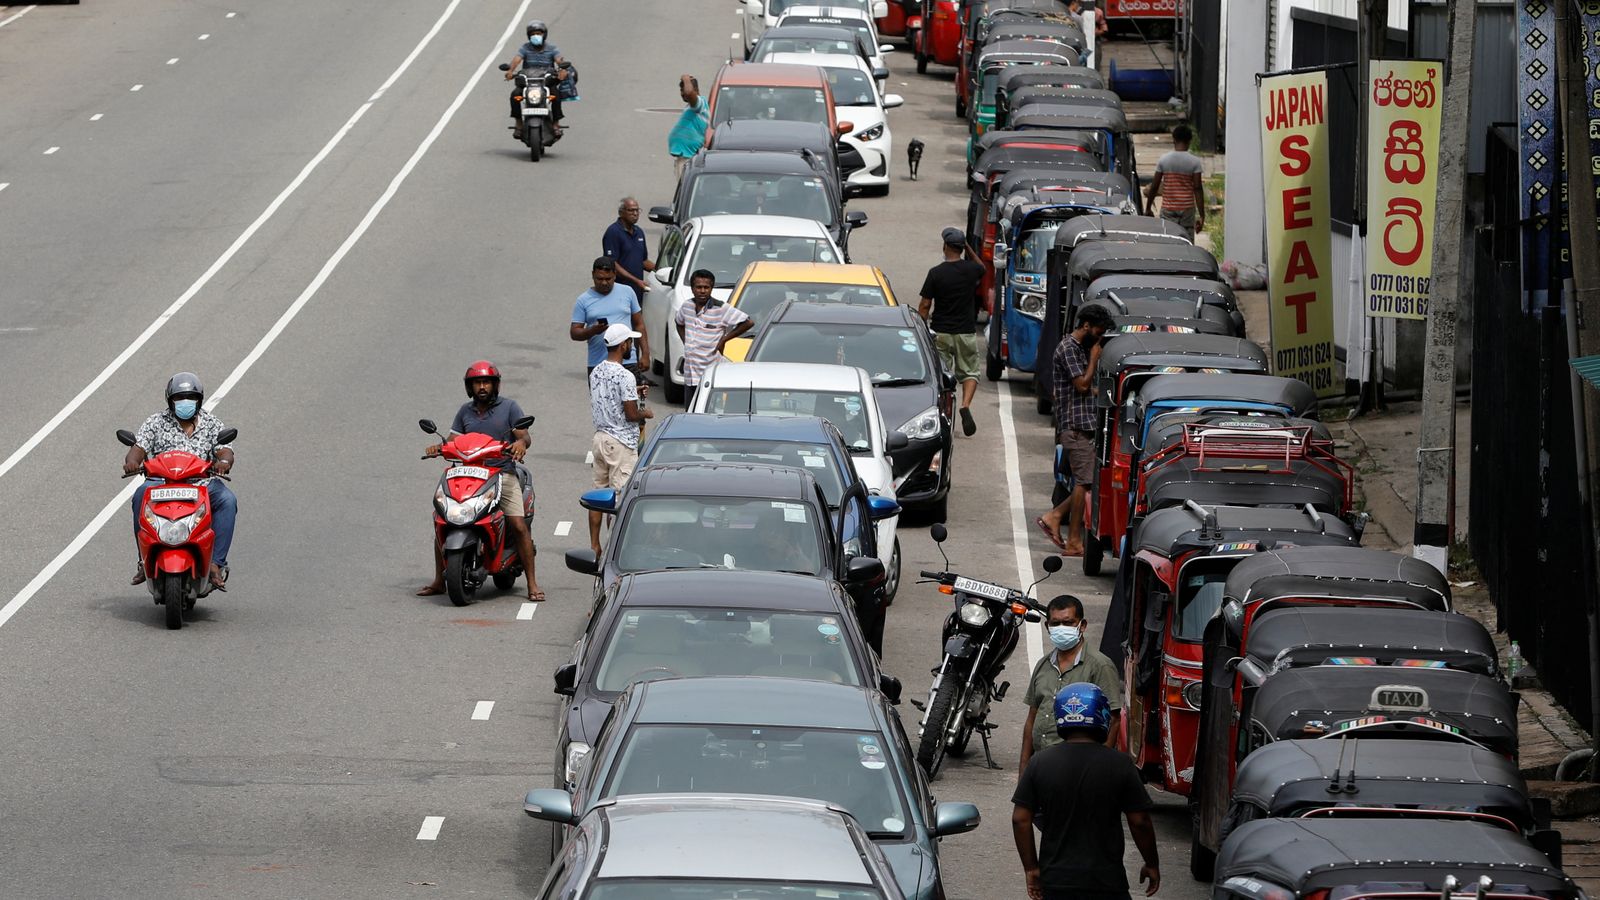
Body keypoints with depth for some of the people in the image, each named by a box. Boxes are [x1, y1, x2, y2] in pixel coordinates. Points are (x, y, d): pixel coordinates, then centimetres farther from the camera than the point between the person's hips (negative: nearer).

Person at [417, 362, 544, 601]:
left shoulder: (509, 408, 5)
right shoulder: (466, 411, 16)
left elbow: (524, 436, -2)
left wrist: (520, 442, -26)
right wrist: (439, 447, -8)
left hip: (503, 472, -3)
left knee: (519, 526, -17)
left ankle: (532, 584, -11)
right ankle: (439, 581, 3)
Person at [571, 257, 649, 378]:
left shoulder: (627, 292, 6)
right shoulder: (583, 300, 2)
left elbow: (639, 325, 10)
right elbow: (574, 333, 1)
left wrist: (645, 354, 3)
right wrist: (592, 331, -20)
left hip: (628, 362, 0)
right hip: (597, 366, 0)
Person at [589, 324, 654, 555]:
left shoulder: (596, 373, 7)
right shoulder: (625, 376, -19)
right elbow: (631, 415, -18)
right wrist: (646, 413, 2)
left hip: (600, 438, 8)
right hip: (621, 442, -8)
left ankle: (594, 546, 16)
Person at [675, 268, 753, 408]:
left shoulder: (721, 309, -11)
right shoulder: (687, 307, 7)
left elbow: (747, 323, -12)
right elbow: (679, 323, 30)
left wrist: (724, 340, -9)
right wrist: (685, 343, 13)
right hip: (689, 374, 6)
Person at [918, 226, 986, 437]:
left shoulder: (936, 273, -10)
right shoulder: (971, 269, -4)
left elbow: (924, 306, -7)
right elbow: (982, 268, 23)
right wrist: (968, 249, 18)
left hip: (940, 332, -1)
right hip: (966, 332, 1)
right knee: (969, 372, 10)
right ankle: (965, 405, -15)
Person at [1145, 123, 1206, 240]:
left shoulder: (1163, 159, -2)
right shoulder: (1194, 161, -5)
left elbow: (1154, 187, 1)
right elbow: (1198, 189, -8)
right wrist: (1201, 216, -5)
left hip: (1168, 209, 1)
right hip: (1187, 209, -1)